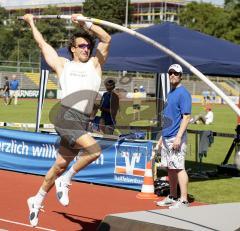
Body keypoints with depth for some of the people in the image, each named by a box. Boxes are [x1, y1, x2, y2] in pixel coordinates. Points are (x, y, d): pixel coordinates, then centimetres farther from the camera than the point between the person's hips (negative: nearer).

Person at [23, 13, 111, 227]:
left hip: (83, 122, 4)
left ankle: (37, 200, 28)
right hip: (67, 117, -4)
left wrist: (85, 24, 2)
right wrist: (31, 23, 39)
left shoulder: (95, 64, 18)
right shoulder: (62, 65, 15)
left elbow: (106, 39, 8)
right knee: (94, 150, -25)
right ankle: (65, 181, -6)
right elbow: (42, 43, 27)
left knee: (61, 165, 11)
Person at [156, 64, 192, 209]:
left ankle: (184, 201, -9)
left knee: (179, 168, -10)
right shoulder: (170, 93, 18)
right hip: (166, 137, 9)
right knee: (170, 169, 14)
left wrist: (178, 137, -24)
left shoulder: (183, 93, -10)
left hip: (176, 138, -9)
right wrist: (162, 137, 21)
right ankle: (173, 197, 22)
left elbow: (186, 117, -17)